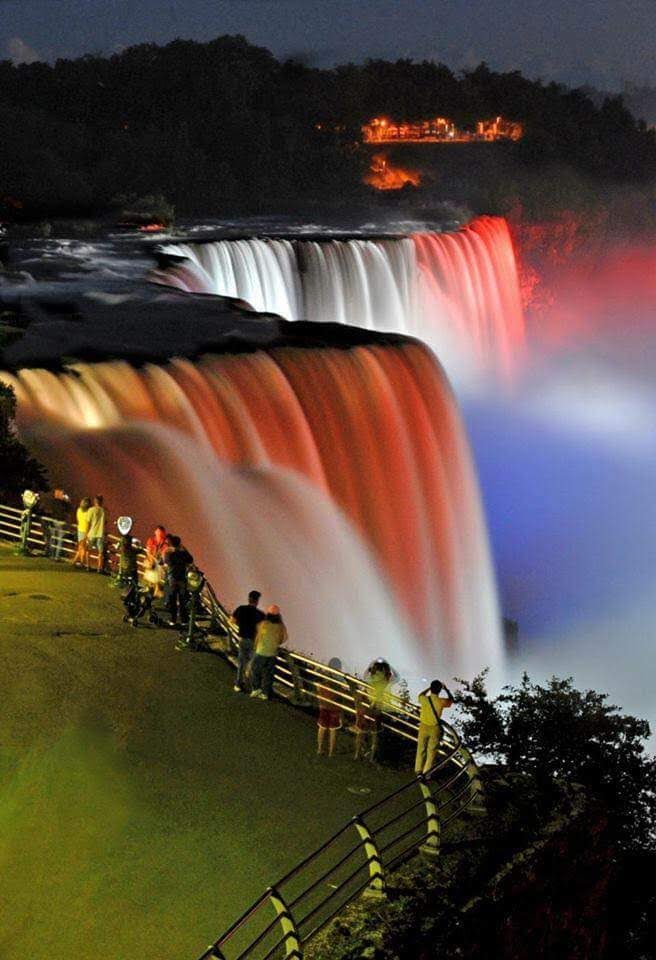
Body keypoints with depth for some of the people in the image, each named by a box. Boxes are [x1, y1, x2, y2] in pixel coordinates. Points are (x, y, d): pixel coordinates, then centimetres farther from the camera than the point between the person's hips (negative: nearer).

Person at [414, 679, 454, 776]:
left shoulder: (424, 699, -14)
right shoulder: (441, 702, -20)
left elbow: (421, 695, 14)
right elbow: (451, 699, 4)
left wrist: (430, 688, 19)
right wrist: (446, 689, 15)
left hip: (424, 727, 2)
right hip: (435, 729, -2)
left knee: (421, 749, 17)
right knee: (432, 751, 9)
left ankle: (418, 769, 27)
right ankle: (427, 771, 11)